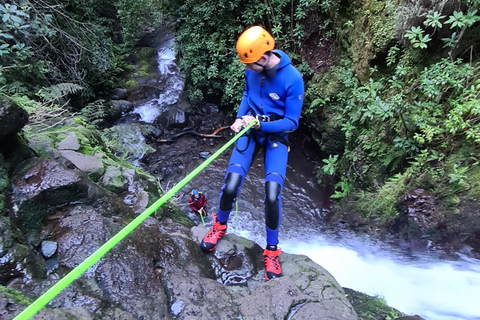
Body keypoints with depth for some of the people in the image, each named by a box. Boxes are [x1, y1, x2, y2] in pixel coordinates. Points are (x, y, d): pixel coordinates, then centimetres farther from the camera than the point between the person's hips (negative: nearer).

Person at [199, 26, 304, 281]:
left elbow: (291, 122, -12)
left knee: (272, 196, -15)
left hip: (276, 136, -3)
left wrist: (259, 124, -20)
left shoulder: (292, 79, -17)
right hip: (250, 130, 3)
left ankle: (271, 251, 11)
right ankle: (219, 225, 23)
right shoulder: (253, 68, -4)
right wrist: (239, 118, -2)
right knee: (230, 187, -12)